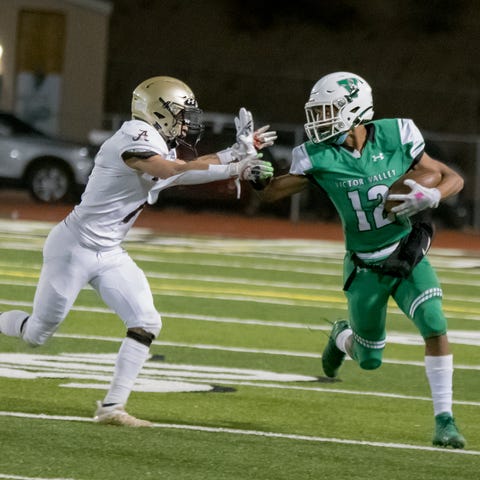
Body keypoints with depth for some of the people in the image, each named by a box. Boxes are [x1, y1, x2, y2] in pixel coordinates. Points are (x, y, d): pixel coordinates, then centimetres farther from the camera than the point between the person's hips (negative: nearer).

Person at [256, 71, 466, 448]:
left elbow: (453, 178, -5)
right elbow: (270, 192, -6)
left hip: (408, 257, -1)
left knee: (435, 326, -22)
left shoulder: (395, 139, -13)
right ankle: (343, 337, 50)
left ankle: (444, 418, -10)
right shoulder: (320, 158, -12)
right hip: (365, 268, 1)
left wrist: (431, 197, -25)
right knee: (370, 360, 12)